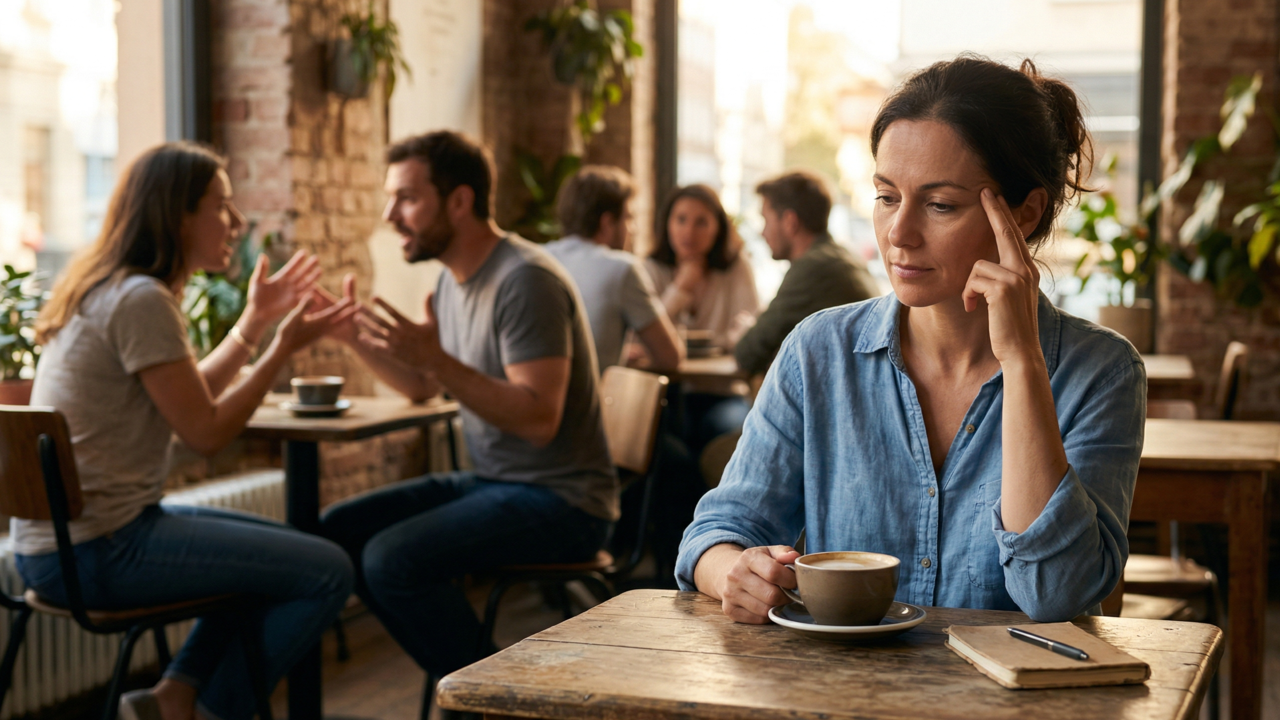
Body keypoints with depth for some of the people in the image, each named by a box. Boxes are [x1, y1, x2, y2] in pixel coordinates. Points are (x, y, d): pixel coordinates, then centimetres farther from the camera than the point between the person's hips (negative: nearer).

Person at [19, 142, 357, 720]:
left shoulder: (105, 288, 13)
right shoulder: (141, 300, -17)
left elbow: (190, 396, 18)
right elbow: (206, 431, -14)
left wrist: (255, 321, 17)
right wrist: (284, 348, -8)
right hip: (95, 553, -10)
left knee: (287, 554, 23)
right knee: (328, 572, -11)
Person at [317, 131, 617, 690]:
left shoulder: (526, 279, -19)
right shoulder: (454, 279, 11)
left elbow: (539, 419, -27)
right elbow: (422, 386, 23)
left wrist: (436, 356, -31)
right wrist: (358, 339, 8)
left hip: (560, 500, -10)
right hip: (490, 481, 10)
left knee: (393, 559, -25)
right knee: (337, 530, 3)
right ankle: (460, 676, 7)